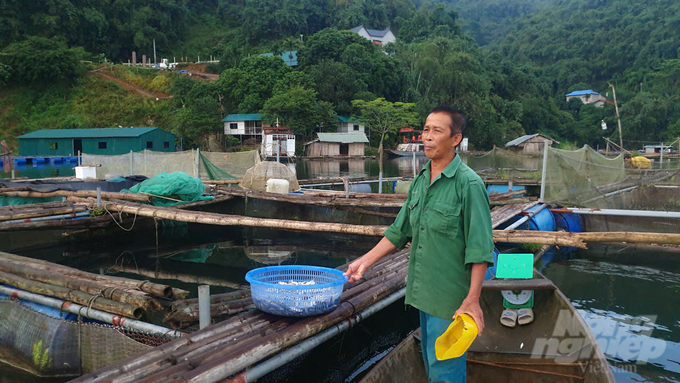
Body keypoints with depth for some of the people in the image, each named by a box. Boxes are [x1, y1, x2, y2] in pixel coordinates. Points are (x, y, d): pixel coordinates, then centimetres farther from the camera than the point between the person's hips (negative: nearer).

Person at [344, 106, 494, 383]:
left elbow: (480, 248, -18)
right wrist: (366, 261, 11)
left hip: (451, 298, -7)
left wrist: (472, 300, -21)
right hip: (424, 294, 7)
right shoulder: (420, 181, 7)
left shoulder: (469, 183, -15)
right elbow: (399, 231, 13)